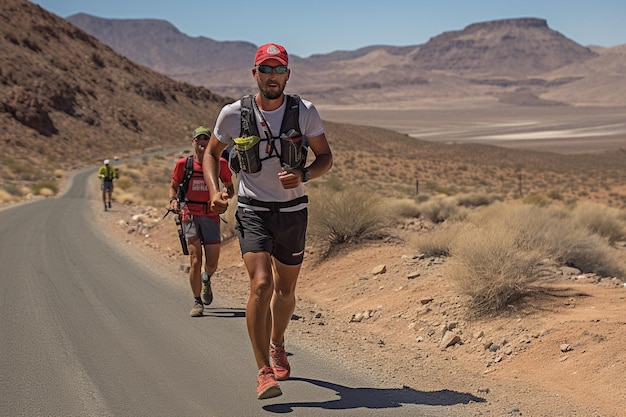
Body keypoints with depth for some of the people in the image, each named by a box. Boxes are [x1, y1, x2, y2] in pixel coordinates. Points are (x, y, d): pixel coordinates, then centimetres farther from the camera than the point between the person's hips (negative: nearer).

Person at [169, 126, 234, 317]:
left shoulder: (220, 164, 1)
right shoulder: (183, 164, -1)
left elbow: (230, 186, 14)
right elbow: (173, 186, 13)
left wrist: (227, 194, -9)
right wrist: (173, 200, -7)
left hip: (211, 217, 1)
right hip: (190, 215, -1)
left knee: (212, 264, 3)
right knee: (195, 261, -11)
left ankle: (206, 280, 40)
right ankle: (197, 302, 4)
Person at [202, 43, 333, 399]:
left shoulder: (305, 112, -6)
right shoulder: (233, 114, -6)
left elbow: (326, 158, 1)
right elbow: (212, 152, 10)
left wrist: (302, 175, -19)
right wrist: (215, 192, -6)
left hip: (293, 212, 2)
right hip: (253, 212, -2)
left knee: (285, 289, 15)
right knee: (261, 285, -20)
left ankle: (277, 346, 44)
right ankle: (264, 372, -14)